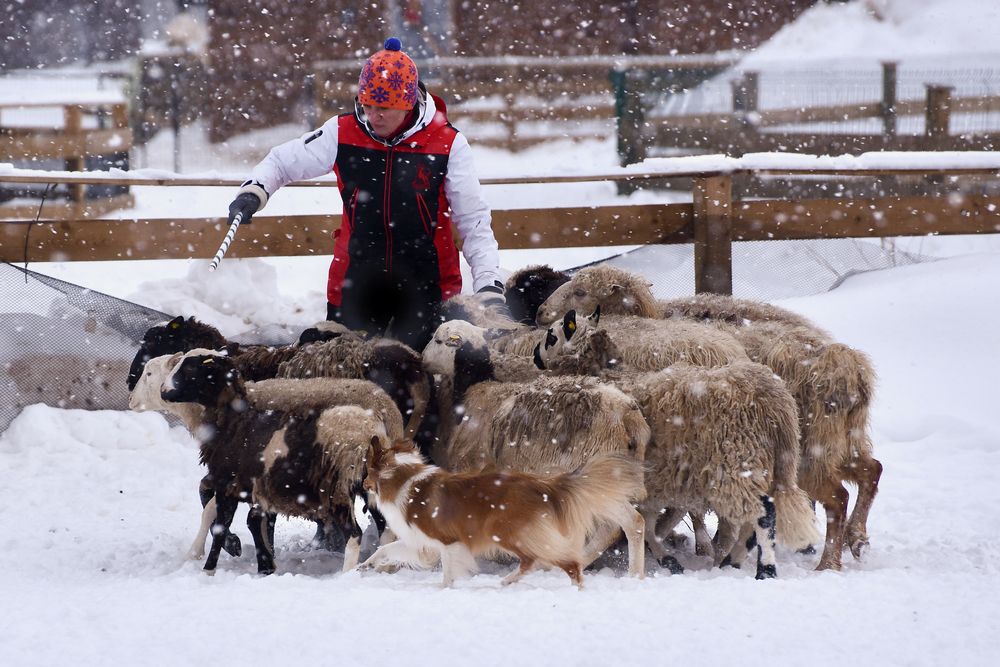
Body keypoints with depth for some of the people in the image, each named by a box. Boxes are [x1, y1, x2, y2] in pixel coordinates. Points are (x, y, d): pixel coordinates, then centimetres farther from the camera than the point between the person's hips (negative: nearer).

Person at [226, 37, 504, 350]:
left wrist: (489, 285, -14)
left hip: (428, 289, -2)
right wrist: (254, 191, -10)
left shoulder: (447, 145, -11)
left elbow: (474, 222, -6)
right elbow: (284, 161, 9)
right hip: (355, 283, 2)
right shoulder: (342, 134, -6)